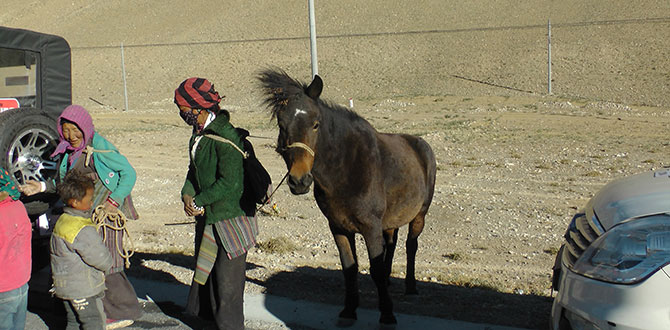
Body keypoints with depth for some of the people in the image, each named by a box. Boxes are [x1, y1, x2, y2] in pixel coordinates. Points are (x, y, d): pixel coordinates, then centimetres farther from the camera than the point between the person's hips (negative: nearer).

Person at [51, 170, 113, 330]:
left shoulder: (62, 220, 4)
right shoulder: (83, 230, -25)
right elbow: (102, 259, -20)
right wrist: (108, 264, 3)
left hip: (64, 286, 9)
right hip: (82, 289, -9)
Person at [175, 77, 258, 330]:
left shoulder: (225, 137, -22)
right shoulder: (199, 133, 6)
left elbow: (229, 182, -24)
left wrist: (199, 202, -16)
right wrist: (187, 195, -5)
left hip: (230, 216, -9)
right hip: (207, 215, 9)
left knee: (227, 275, 0)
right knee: (205, 268, 17)